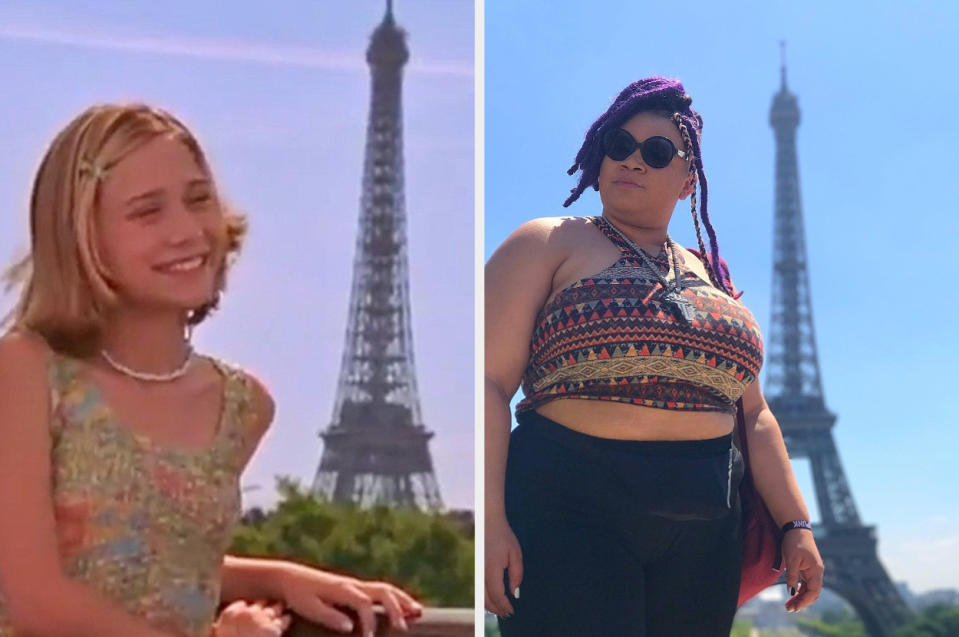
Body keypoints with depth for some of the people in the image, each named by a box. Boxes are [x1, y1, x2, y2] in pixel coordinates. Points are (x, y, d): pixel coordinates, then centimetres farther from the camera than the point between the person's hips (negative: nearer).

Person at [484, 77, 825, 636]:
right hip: (571, 509, -5)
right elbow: (491, 381, -8)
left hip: (705, 529, 5)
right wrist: (491, 521, -18)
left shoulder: (711, 276, 19)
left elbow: (754, 413, 20)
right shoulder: (549, 244, 2)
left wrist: (797, 525, 11)